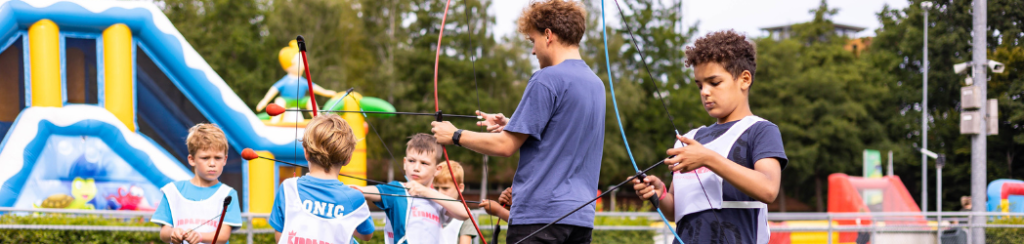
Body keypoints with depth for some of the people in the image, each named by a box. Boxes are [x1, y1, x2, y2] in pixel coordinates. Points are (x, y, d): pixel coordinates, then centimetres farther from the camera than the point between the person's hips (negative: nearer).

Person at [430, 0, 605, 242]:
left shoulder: (547, 80, -12)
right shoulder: (596, 84, 13)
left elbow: (506, 146, -11)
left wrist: (455, 136, 3)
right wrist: (511, 125, 18)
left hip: (539, 213, -8)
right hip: (581, 218, 8)